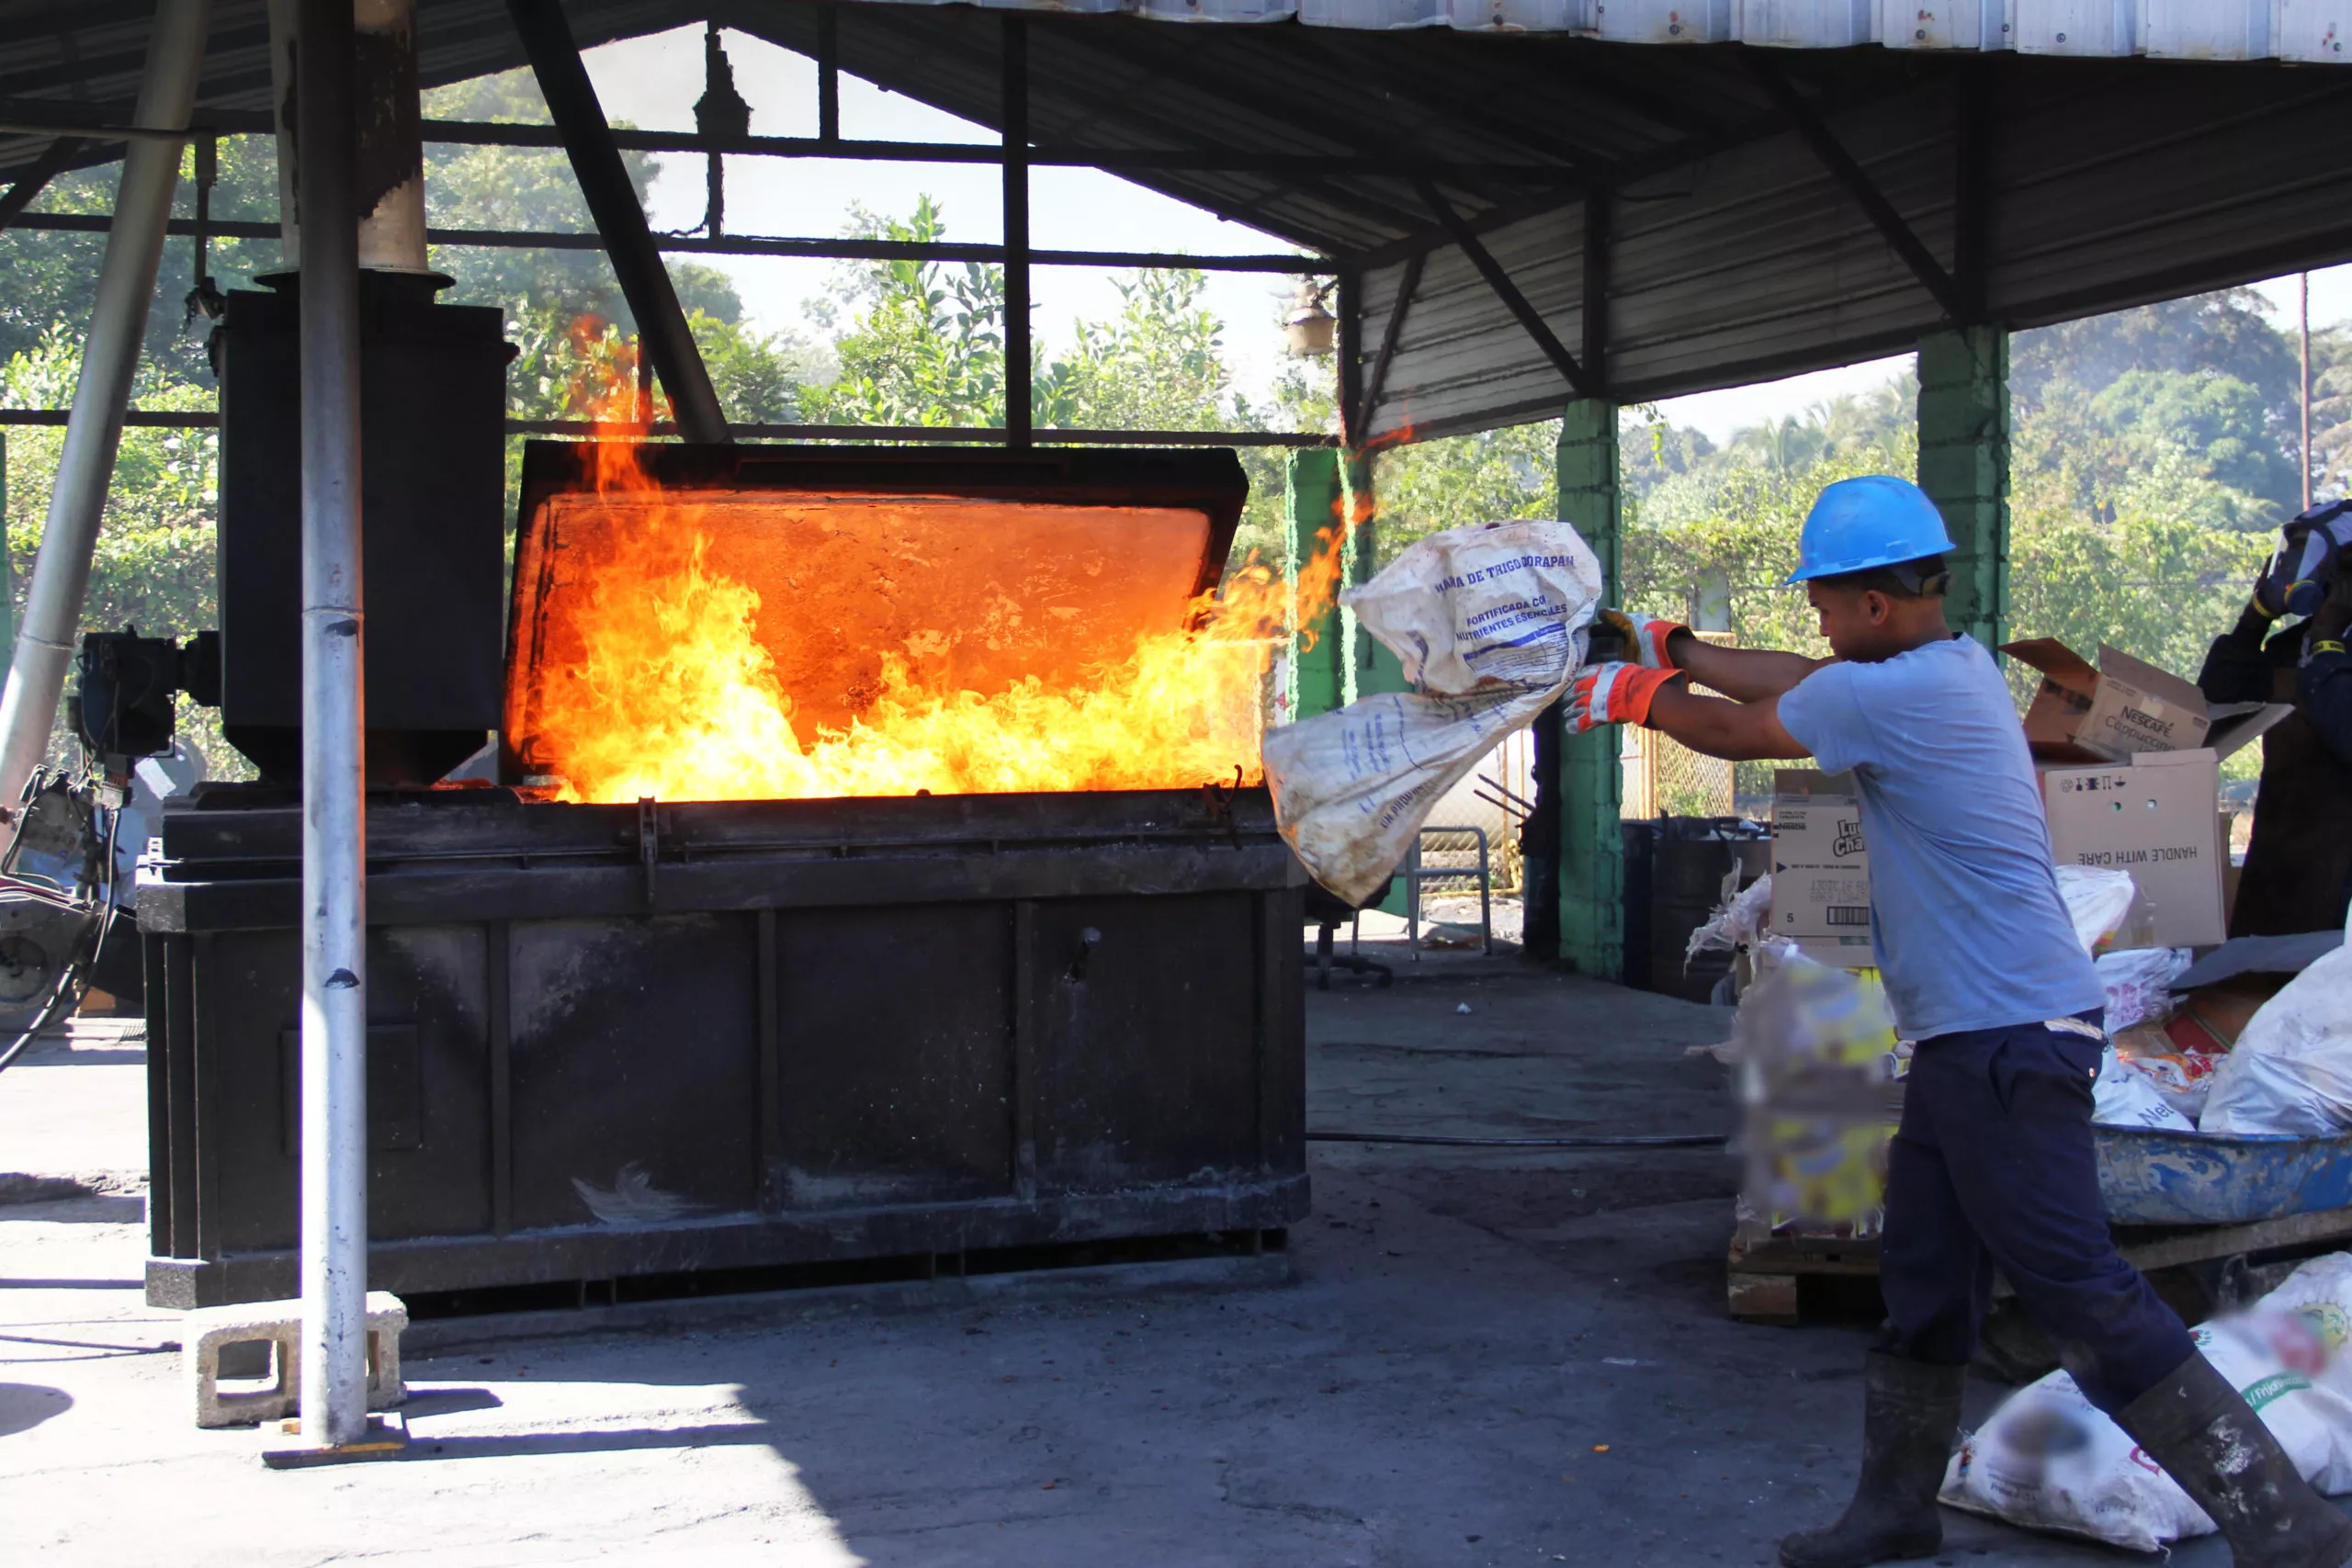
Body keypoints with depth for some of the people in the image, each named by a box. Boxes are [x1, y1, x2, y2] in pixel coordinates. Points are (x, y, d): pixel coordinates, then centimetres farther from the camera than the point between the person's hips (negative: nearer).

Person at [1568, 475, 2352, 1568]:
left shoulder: (1892, 695, -17)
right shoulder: (1956, 666, 11)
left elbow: (1740, 732, -3)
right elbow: (1801, 681, 24)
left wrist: (1636, 696, 14)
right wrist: (1673, 648, 30)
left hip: (2007, 1041, -10)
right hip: (1970, 1035, 10)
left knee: (2077, 1291, -10)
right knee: (1924, 1279, 17)